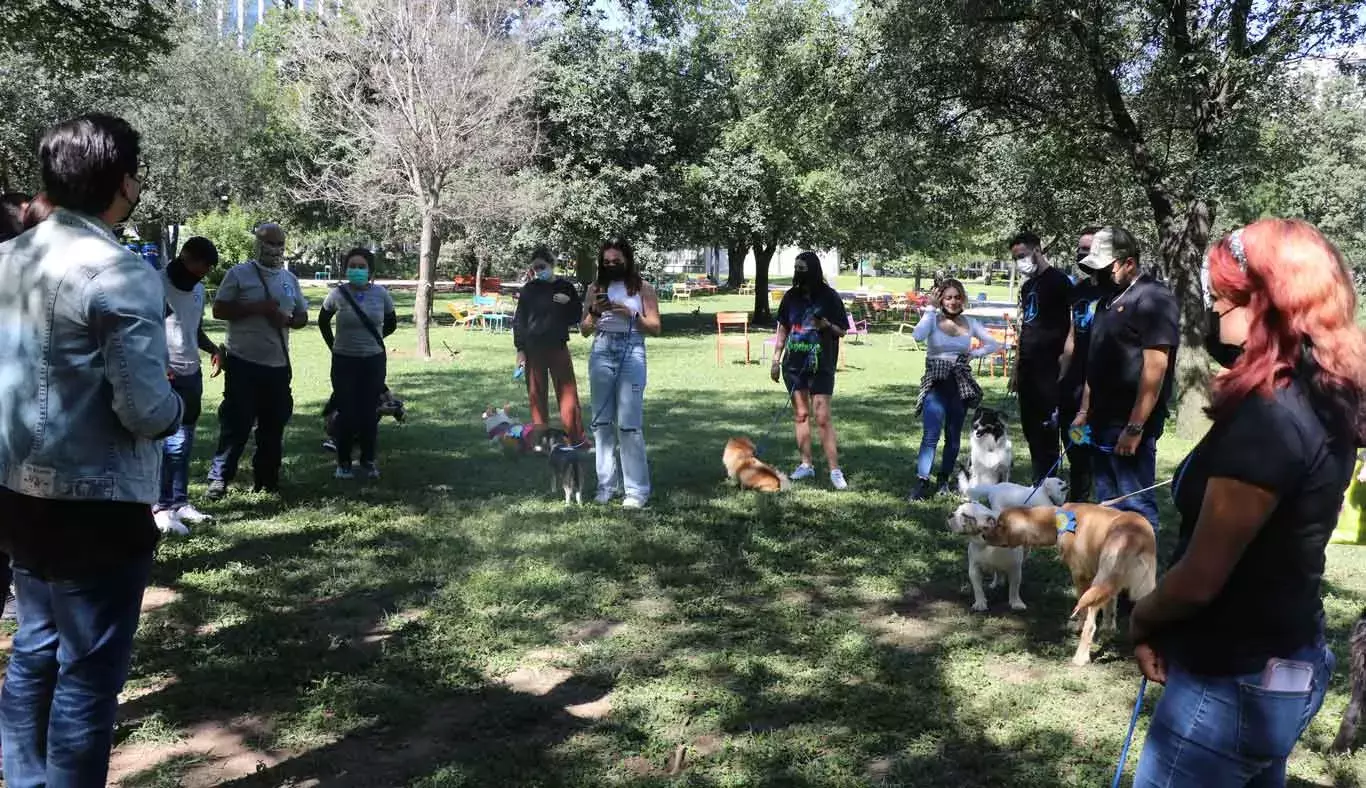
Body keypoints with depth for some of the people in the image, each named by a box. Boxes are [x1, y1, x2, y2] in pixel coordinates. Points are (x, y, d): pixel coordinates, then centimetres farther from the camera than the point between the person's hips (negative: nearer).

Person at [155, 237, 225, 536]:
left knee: (185, 442, 10)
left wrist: (213, 348, 3)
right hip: (166, 376, -8)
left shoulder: (197, 289, 15)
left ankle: (179, 502, 17)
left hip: (192, 374, 8)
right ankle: (160, 507, -2)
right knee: (173, 442, -8)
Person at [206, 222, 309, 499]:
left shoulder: (290, 279, 13)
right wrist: (256, 308, -17)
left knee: (274, 426, 11)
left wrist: (287, 320, -6)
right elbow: (219, 310, -7)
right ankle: (219, 478, 7)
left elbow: (302, 316, 17)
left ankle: (267, 479, 22)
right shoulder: (239, 274, -3)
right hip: (243, 363, -5)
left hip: (278, 364, 5)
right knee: (236, 424, -3)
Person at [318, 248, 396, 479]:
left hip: (374, 361, 1)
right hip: (344, 361, -1)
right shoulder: (338, 294, -8)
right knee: (346, 413, 1)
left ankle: (368, 461, 19)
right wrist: (334, 345, 8)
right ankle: (343, 462, 14)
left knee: (369, 412, 5)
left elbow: (391, 324, 12)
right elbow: (323, 322, 11)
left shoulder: (381, 294, -6)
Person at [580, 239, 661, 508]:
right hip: (601, 352, 3)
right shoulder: (595, 288, 13)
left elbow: (655, 328, 5)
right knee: (602, 422, 4)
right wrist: (594, 312, -5)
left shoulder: (642, 288, 7)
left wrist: (631, 315, -9)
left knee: (629, 424, -9)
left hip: (631, 353, -3)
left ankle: (637, 490, -5)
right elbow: (584, 330, 14)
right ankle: (605, 485, 11)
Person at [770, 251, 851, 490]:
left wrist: (827, 325, -21)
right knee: (800, 414, 10)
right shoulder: (791, 296, 5)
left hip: (821, 366, -4)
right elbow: (782, 329, 13)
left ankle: (835, 470, -4)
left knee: (822, 418, -8)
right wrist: (776, 360, 10)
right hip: (794, 364, 4)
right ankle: (806, 465, 20)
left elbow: (842, 331, -1)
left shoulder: (829, 296, -6)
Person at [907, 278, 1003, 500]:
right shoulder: (932, 319, -4)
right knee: (931, 435, -14)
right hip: (936, 383, -4)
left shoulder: (969, 323, 7)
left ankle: (943, 480, 22)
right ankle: (922, 482, -14)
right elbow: (918, 336, -25)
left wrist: (973, 354, 3)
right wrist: (930, 310, -17)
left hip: (961, 384, 4)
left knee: (954, 436, 10)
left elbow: (994, 344, 15)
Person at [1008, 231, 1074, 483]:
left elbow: (1070, 325, -11)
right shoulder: (1027, 286, 19)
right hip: (1028, 367, 9)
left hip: (1048, 367, -9)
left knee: (1047, 427, -7)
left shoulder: (1058, 280, -7)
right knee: (1030, 426, 11)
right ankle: (1037, 481, 19)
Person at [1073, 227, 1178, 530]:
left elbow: (1155, 367, -19)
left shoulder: (1154, 298, -13)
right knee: (1107, 504, 16)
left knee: (1135, 506, -4)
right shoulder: (1109, 298, 16)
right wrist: (1085, 411, 18)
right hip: (1102, 423, 9)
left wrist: (1135, 428, -21)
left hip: (1129, 425, -9)